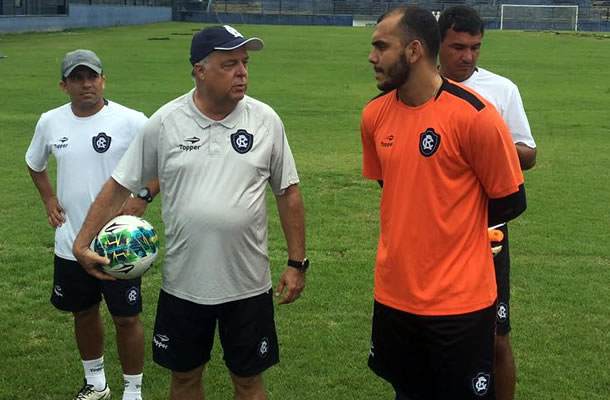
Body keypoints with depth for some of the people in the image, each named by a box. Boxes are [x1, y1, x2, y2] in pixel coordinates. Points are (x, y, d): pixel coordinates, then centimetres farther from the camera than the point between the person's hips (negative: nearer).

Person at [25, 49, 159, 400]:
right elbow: (35, 163, 20)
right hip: (71, 243, 4)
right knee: (84, 313, 18)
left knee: (126, 318, 3)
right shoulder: (50, 122, 1)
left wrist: (144, 197, -19)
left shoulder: (132, 121, -13)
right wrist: (48, 198, 7)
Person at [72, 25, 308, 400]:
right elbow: (120, 185, 1)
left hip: (248, 284, 0)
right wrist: (83, 242, -6)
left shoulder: (265, 120, -5)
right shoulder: (165, 122, -7)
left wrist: (297, 263, 2)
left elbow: (288, 192, 2)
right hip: (183, 283, 1)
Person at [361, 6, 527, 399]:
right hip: (394, 293, 6)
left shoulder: (475, 115, -18)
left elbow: (511, 202, -9)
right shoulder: (375, 115, 0)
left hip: (460, 299, -5)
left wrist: (456, 229, 3)